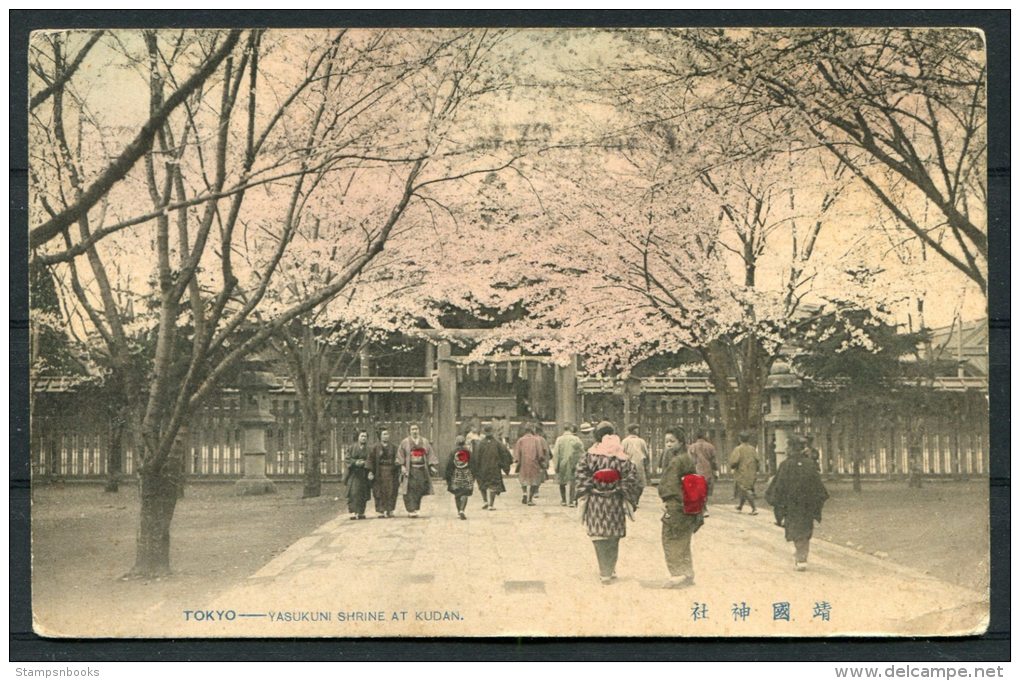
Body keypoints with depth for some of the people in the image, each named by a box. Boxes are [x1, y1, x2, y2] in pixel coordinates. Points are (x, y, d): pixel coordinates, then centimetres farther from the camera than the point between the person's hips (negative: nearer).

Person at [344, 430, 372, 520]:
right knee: (353, 493, -10)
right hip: (353, 474, 0)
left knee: (363, 494, -2)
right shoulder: (352, 448, 10)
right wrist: (355, 462, -15)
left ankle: (361, 512, 5)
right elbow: (348, 459, 2)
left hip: (364, 474, 1)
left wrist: (363, 463, -18)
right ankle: (353, 512, -11)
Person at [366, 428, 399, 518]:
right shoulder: (375, 448, 4)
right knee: (380, 493, -3)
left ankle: (390, 511, 3)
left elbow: (397, 460, 7)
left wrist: (399, 473, 0)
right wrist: (370, 471, -12)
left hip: (391, 473, 1)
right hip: (379, 473, -1)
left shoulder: (393, 448, 10)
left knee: (391, 492, -2)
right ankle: (381, 511, 1)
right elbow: (371, 460, -1)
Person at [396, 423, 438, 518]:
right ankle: (411, 510, -14)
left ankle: (414, 509, 13)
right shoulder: (405, 442, 4)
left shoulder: (424, 442, 12)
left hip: (422, 470, 3)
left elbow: (430, 454, 10)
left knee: (419, 490, 3)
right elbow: (400, 455, 1)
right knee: (410, 490, -11)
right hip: (410, 470, -3)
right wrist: (402, 466, -11)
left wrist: (433, 466, 0)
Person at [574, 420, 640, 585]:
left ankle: (605, 572, 0)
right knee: (613, 537, 14)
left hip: (595, 502, -1)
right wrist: (628, 498, 0)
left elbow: (580, 475, -9)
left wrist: (584, 493, -1)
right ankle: (610, 570, 20)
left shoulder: (590, 455, -6)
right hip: (615, 502, 1)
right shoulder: (621, 456, -5)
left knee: (599, 536, 4)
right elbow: (630, 477, -8)